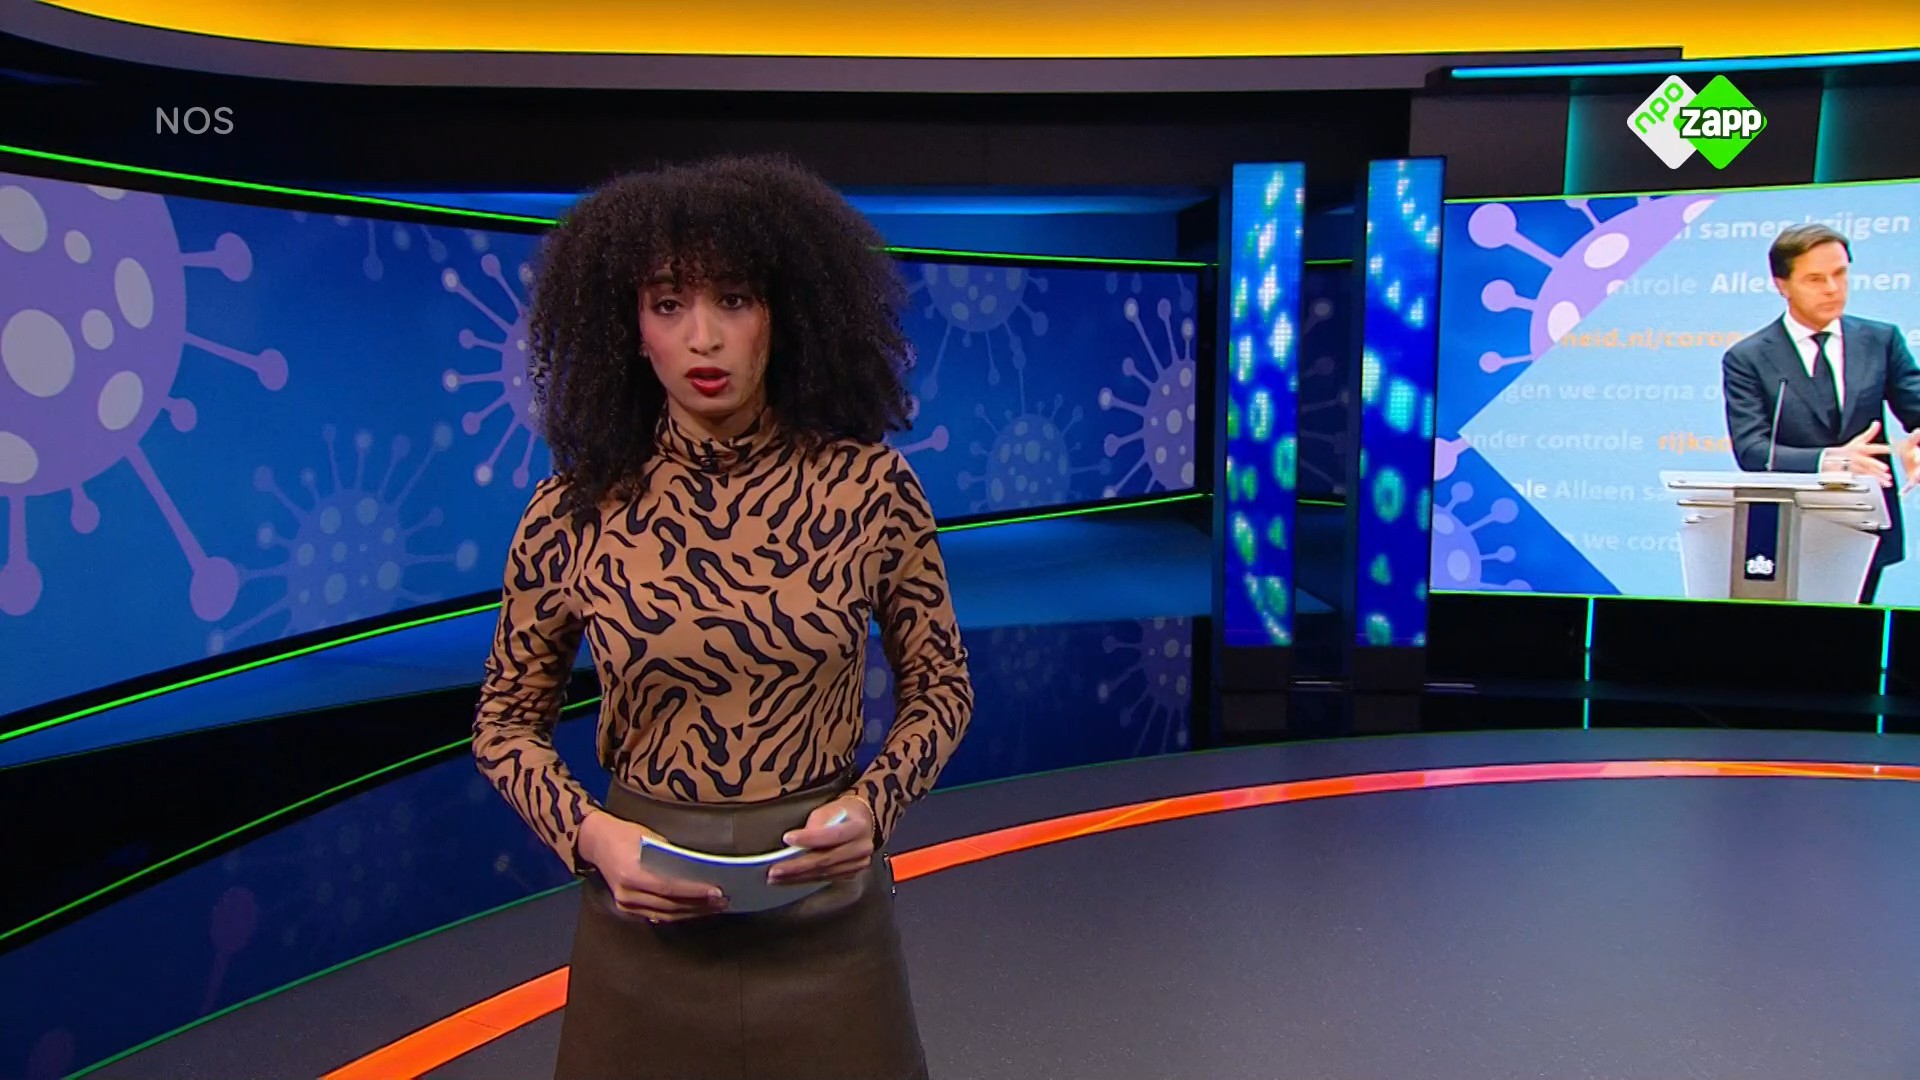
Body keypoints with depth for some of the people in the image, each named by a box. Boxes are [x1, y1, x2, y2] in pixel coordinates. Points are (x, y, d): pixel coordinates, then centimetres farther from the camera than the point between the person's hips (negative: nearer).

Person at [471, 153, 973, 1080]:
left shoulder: (867, 485, -9)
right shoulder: (574, 513, -7)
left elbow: (939, 685, 2)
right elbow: (507, 722, 4)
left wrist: (871, 805, -14)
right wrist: (589, 834, -12)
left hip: (824, 903, 0)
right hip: (646, 919, 1)